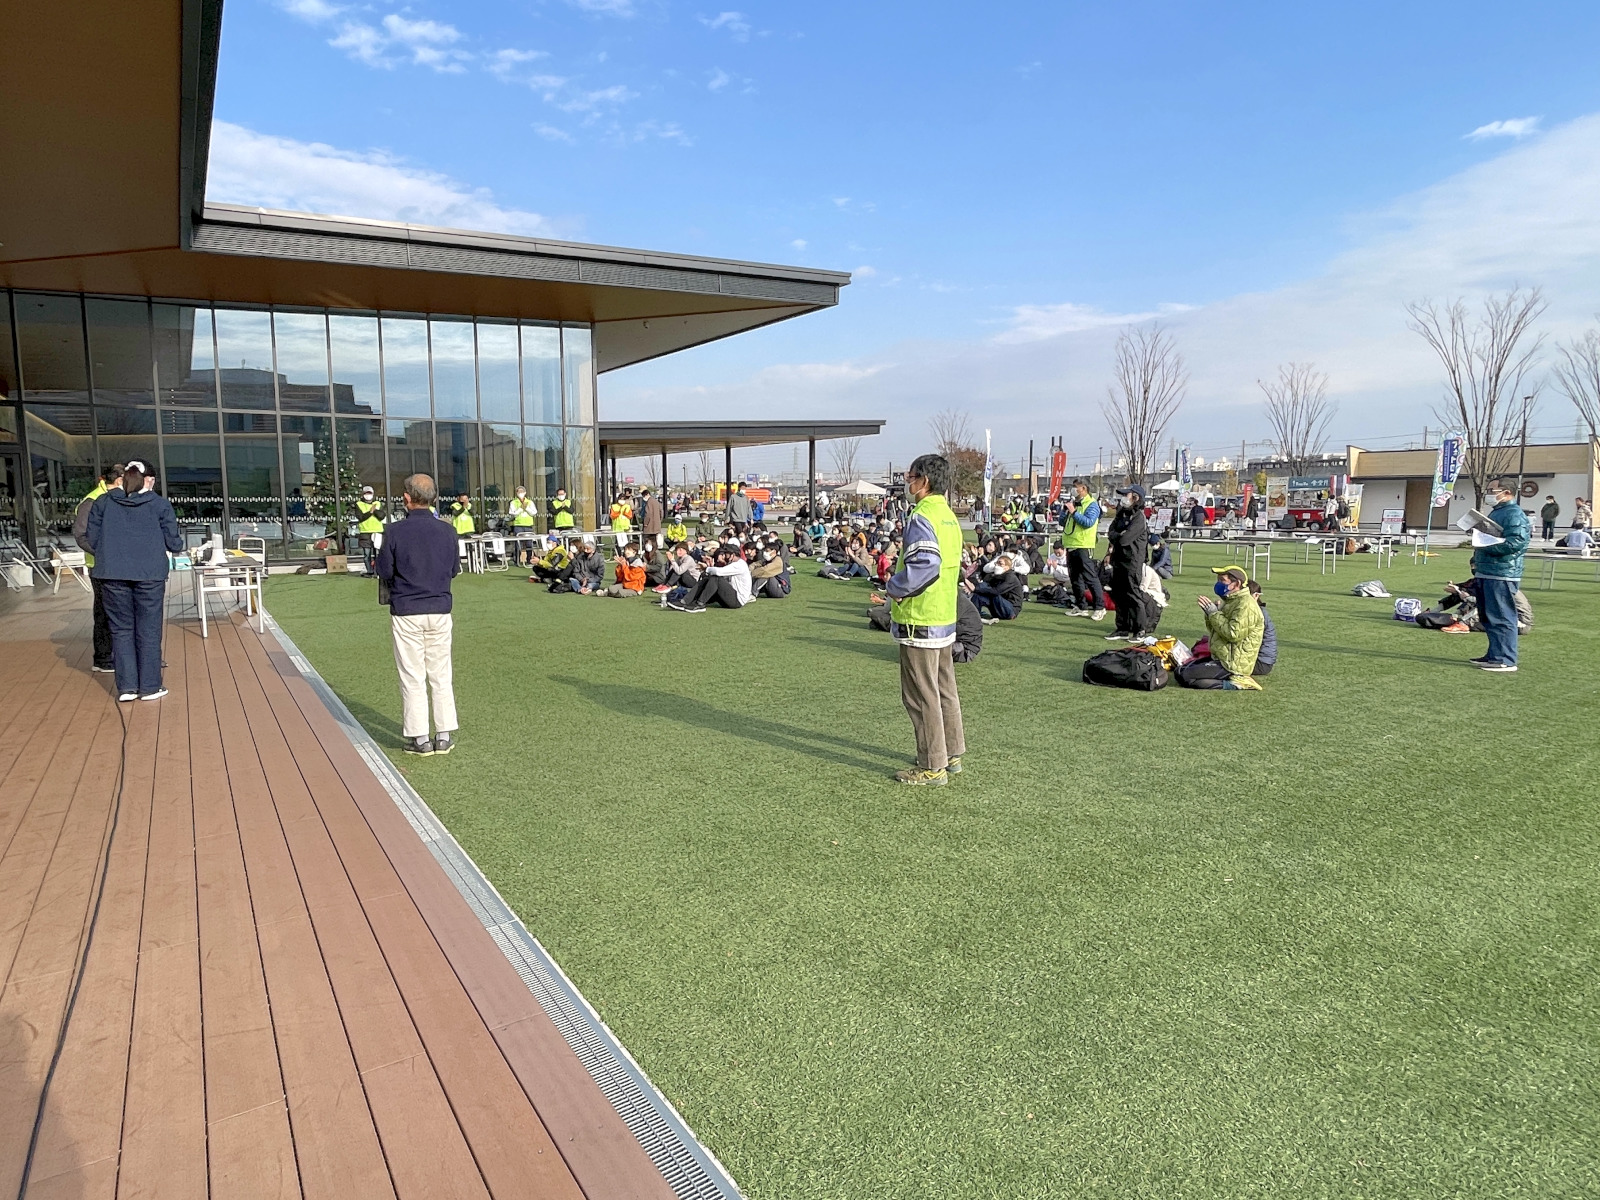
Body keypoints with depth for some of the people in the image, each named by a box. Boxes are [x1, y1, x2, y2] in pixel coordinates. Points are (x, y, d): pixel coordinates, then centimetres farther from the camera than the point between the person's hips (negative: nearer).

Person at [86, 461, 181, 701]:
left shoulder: (103, 502, 6)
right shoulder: (160, 504, -1)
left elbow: (91, 540, 8)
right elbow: (174, 543, 0)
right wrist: (178, 543, 22)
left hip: (112, 573, 2)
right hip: (150, 573, -2)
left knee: (121, 630, 10)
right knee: (148, 630, 5)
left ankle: (127, 687, 10)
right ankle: (150, 686, 8)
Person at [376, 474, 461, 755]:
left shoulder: (396, 531, -11)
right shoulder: (447, 530, -2)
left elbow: (384, 572, -4)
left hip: (406, 612, -3)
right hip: (440, 610, 3)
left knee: (412, 678, 6)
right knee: (441, 676, 11)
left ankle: (419, 738, 10)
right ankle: (444, 736, 15)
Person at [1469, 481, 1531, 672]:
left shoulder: (1514, 514, -12)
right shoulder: (1496, 512, 21)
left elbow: (1518, 541, -23)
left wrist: (1488, 547, -22)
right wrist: (1477, 557, 16)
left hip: (1502, 574, -11)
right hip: (1486, 572, 11)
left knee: (1501, 618, -8)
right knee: (1488, 618, 16)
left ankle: (1505, 660, -5)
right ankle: (1494, 655, 25)